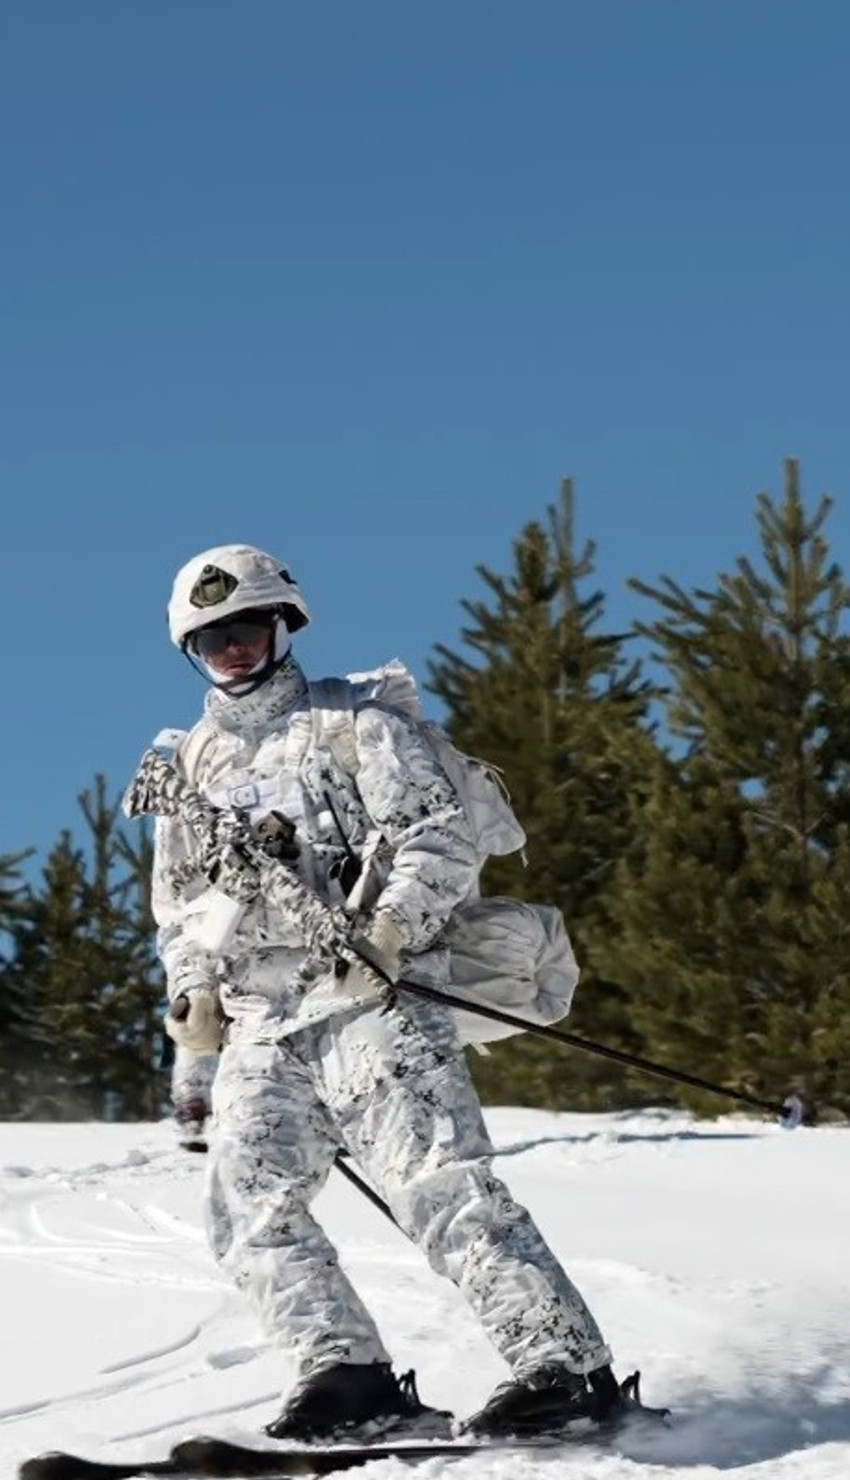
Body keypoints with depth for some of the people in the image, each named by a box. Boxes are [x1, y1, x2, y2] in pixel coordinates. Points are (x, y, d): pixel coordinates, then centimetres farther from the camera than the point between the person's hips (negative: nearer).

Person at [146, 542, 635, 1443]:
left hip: (365, 1000, -6)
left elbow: (443, 837, -3)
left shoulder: (351, 727, 5)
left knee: (439, 1185, -18)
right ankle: (349, 1375, -9)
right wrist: (191, 990, 13)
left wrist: (390, 926, -19)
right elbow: (178, 901, 30)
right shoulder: (192, 766, 22)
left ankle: (565, 1363, -21)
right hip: (260, 1030, 6)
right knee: (249, 1211, -9)